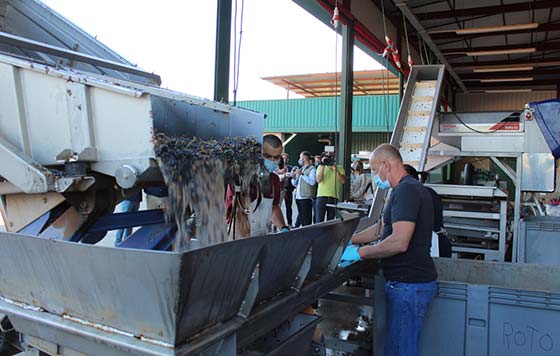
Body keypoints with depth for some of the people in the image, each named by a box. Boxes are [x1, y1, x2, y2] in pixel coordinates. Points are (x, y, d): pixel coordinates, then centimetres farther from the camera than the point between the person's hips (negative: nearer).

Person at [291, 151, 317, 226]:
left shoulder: (312, 169, -3)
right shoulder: (301, 169, 20)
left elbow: (313, 182, -19)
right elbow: (294, 184, 23)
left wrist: (301, 174, -16)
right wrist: (294, 177, 2)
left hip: (306, 198, -8)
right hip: (298, 197, 8)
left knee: (307, 220, -9)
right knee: (302, 219, 10)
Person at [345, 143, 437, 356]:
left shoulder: (406, 191, -18)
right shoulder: (407, 189, 17)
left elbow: (399, 242, -27)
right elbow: (382, 228, 25)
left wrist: (359, 252, -16)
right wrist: (349, 241, 21)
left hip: (409, 285, -10)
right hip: (411, 282, 10)